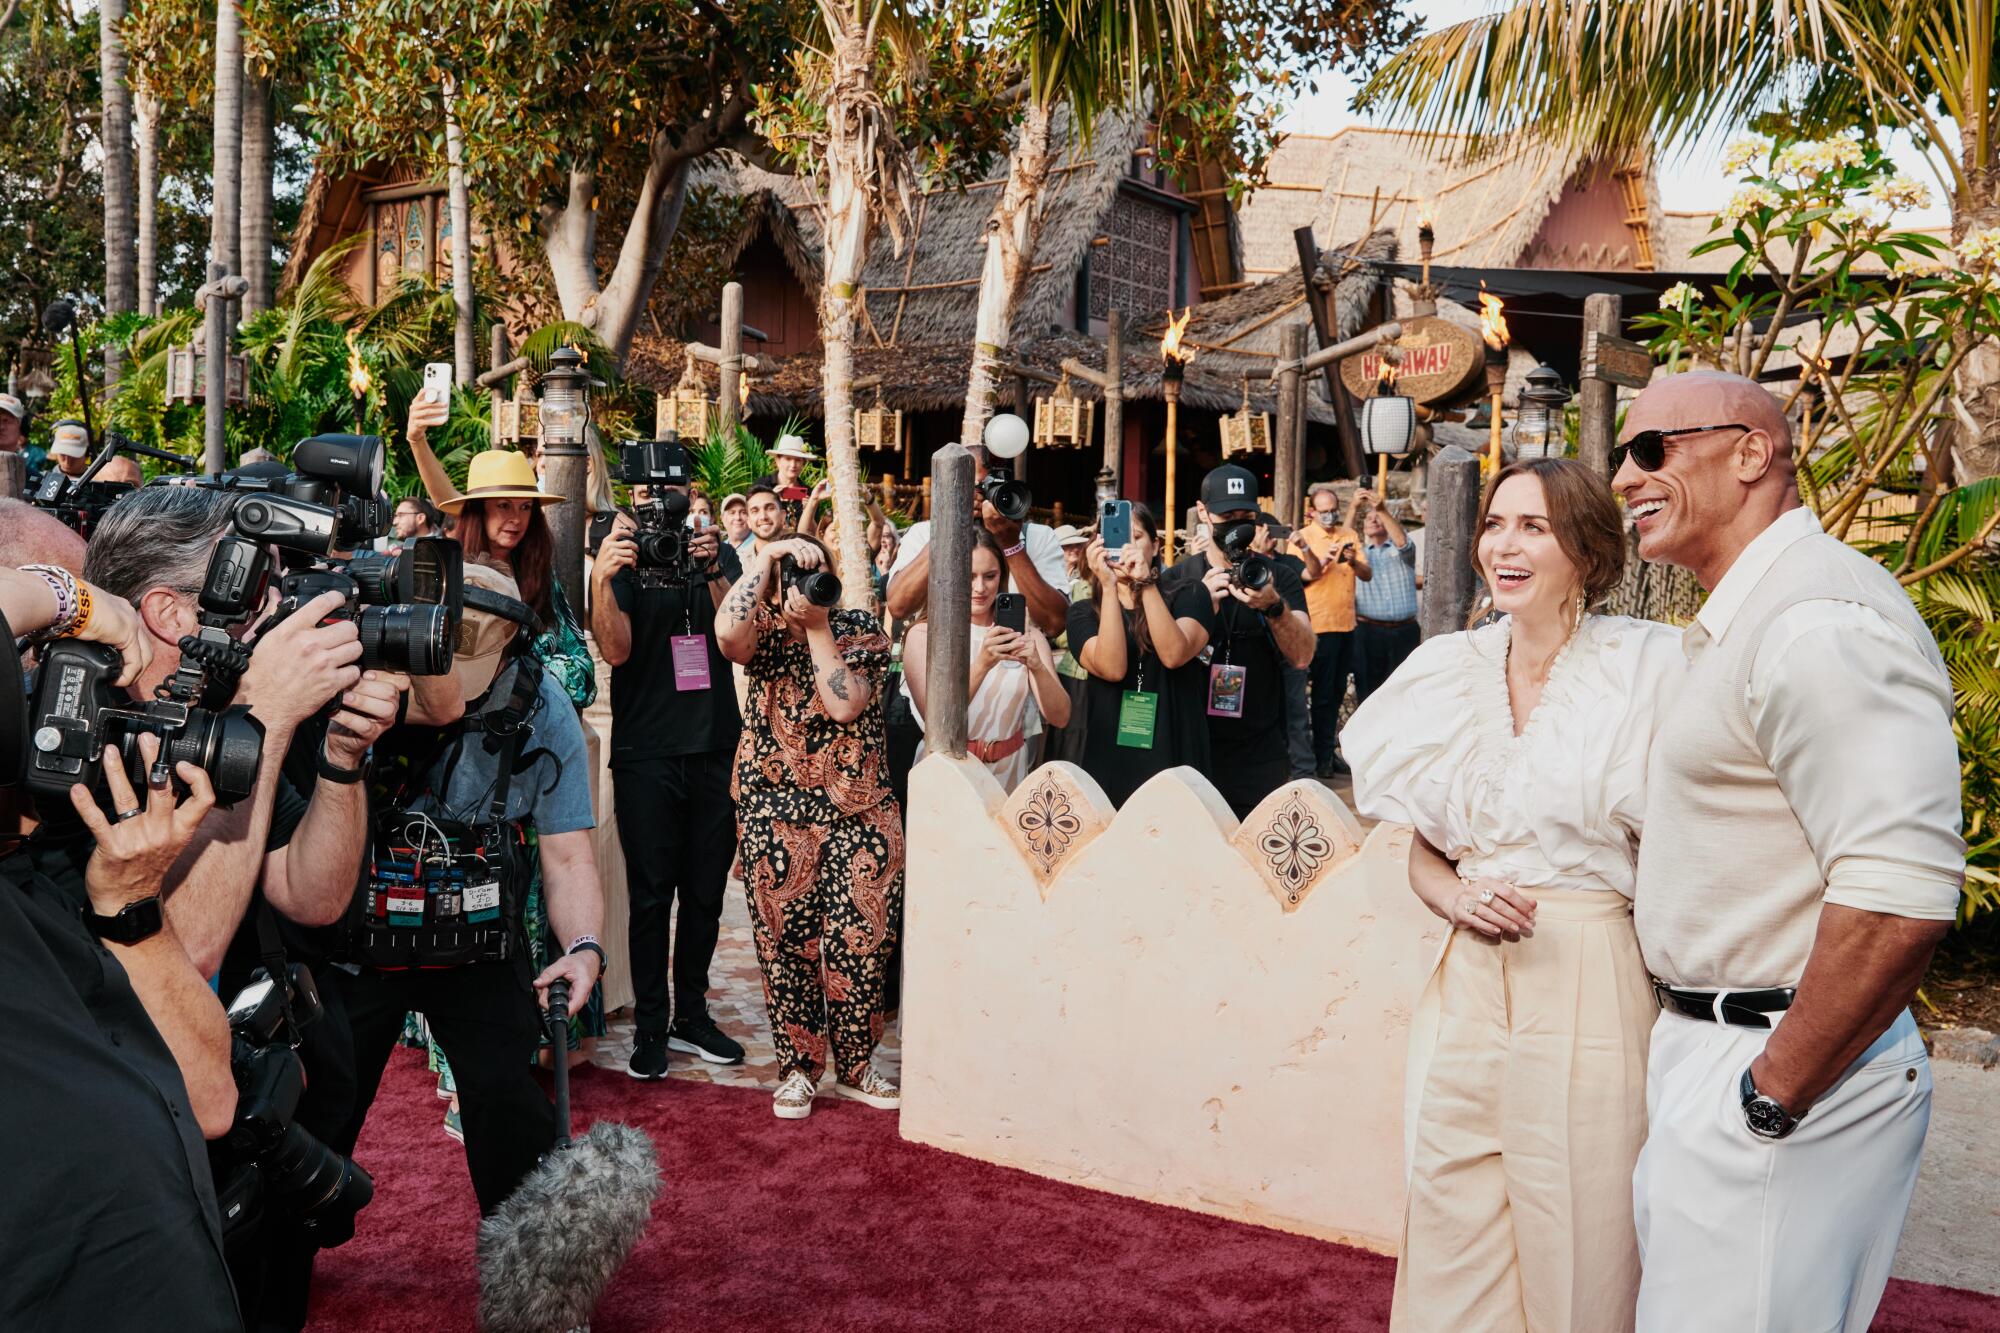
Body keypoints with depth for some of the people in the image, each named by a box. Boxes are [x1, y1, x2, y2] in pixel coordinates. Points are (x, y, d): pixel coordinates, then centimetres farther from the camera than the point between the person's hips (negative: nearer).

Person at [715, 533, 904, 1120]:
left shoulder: (861, 631, 2)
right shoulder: (766, 631, 2)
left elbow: (844, 705, -14)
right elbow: (728, 632, -25)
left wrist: (818, 628, -12)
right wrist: (767, 553, -21)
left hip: (860, 807, 1)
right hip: (777, 812, 0)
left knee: (862, 940, 4)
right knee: (787, 943, 5)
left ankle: (855, 1067, 20)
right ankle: (797, 1069, 20)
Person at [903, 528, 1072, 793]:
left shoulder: (1026, 635, 4)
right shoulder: (924, 635, -3)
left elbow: (1060, 718, -4)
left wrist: (1037, 667, -22)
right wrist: (982, 665, -27)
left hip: (1009, 778, 2)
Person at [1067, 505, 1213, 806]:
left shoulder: (1189, 597, 5)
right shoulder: (1084, 611, 6)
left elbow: (1174, 655, -14)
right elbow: (1112, 669, -13)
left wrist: (1146, 583, -19)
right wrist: (1109, 586, -16)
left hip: (1176, 762, 0)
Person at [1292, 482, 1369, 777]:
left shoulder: (1349, 535, 10)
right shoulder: (1304, 538, -6)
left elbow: (1367, 575, 4)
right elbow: (1299, 578, -18)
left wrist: (1353, 561, -17)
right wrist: (1320, 560, -35)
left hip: (1346, 624, 6)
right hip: (1319, 627, -6)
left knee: (1337, 692, 14)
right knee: (1323, 694, -2)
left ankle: (1330, 749, 24)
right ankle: (1323, 756, 6)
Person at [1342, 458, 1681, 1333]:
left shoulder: (1647, 669, -6)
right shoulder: (1450, 676, 7)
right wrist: (1461, 899, -6)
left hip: (1593, 987, -4)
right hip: (1469, 988, 4)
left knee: (1580, 1246, 8)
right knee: (1454, 1241, 12)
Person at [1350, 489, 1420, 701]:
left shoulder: (1402, 552, 12)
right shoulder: (1359, 553, 15)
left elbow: (1402, 542, -11)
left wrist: (1382, 509, -23)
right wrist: (1353, 508, -17)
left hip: (1405, 630, 0)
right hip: (1368, 630, 0)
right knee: (1368, 690, 1)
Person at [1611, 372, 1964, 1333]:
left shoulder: (1820, 621, -20)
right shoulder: (1738, 622, 15)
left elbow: (1901, 900, -29)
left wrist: (1771, 1096, -20)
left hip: (1784, 1072, -10)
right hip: (1706, 1042, 10)